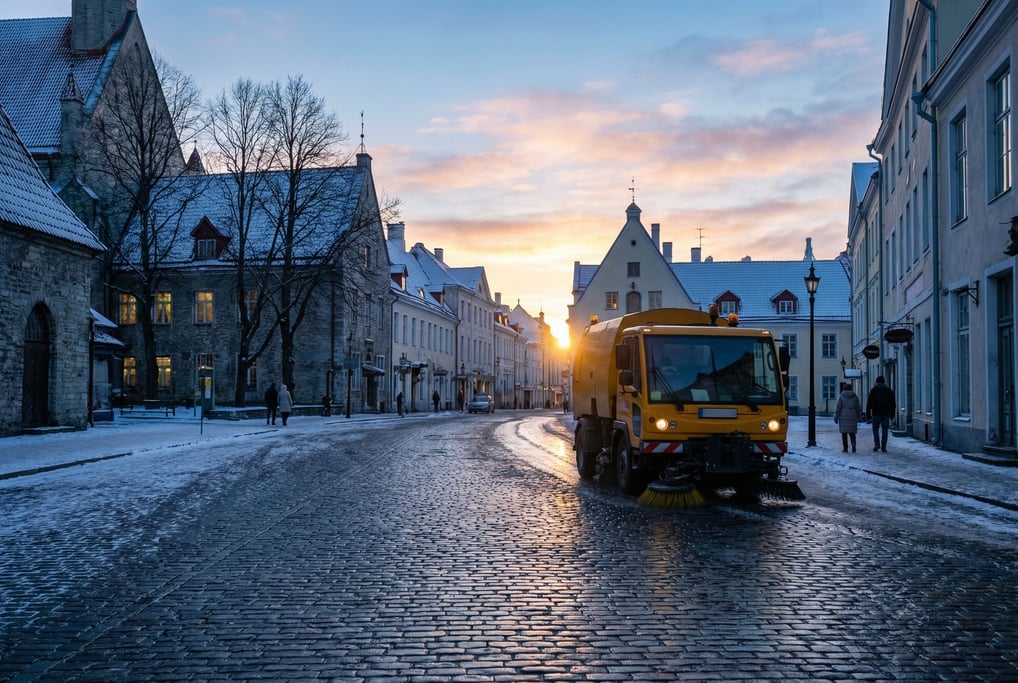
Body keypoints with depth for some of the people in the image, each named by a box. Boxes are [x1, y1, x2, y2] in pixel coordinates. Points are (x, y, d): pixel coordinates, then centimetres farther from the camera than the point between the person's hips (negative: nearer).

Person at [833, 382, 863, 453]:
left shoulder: (841, 396, -1)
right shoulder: (855, 397, 6)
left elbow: (838, 407, -5)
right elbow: (858, 408, 8)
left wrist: (836, 417, -1)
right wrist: (859, 418, 14)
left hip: (843, 417, -2)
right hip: (852, 417, 2)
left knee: (844, 433, 3)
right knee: (852, 432, 9)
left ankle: (845, 448, 1)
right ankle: (853, 443, -18)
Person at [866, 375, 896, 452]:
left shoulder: (873, 390, 0)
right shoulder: (889, 390, 8)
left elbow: (869, 403, -2)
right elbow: (893, 403, 10)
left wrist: (868, 415, 1)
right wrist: (892, 414, 14)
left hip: (876, 414, -2)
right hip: (886, 414, 2)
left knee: (875, 429, 10)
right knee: (884, 430, 4)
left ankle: (876, 444, -6)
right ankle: (883, 447, 1)